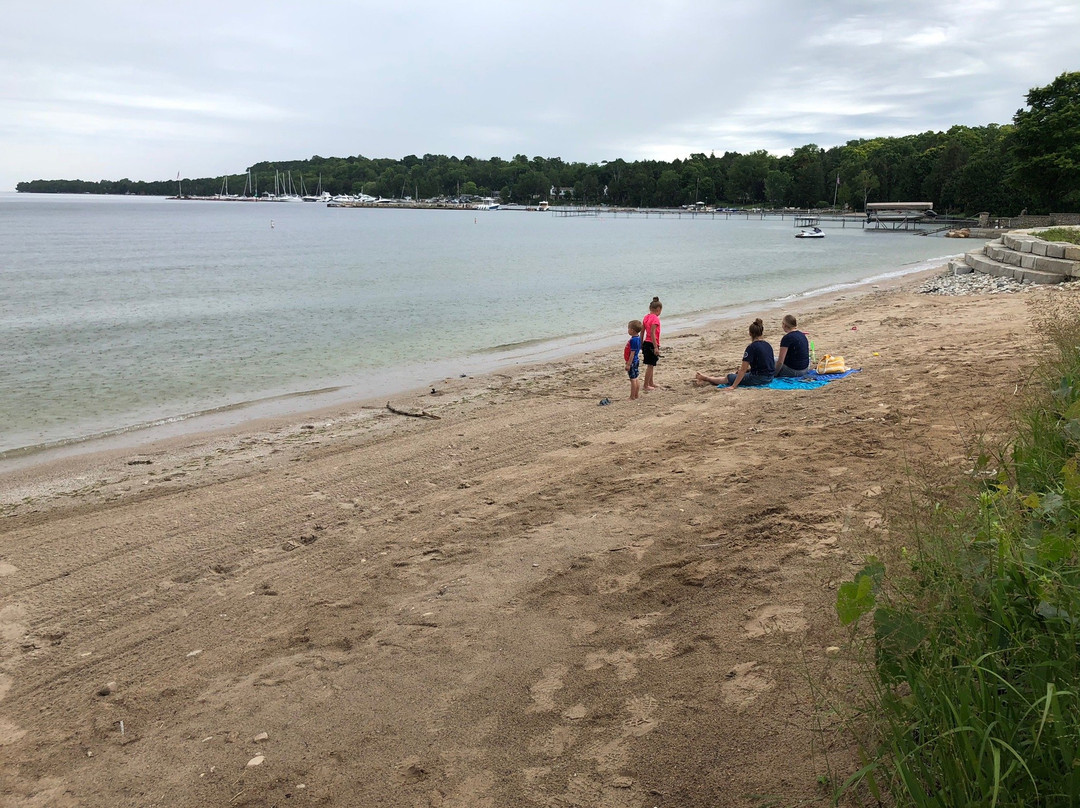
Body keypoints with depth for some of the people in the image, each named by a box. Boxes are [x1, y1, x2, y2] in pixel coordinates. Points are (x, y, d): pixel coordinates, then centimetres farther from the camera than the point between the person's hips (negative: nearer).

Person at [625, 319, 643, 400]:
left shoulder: (633, 340, -22)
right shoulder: (638, 338, 7)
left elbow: (632, 353, -23)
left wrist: (628, 364, -21)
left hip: (632, 361, -10)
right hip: (636, 360, 10)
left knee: (633, 379, -3)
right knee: (636, 378, 16)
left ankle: (632, 397, 3)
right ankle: (636, 394, 24)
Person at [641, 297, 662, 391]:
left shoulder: (646, 317, 9)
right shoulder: (655, 318, -15)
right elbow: (652, 333, -22)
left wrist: (641, 344, 19)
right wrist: (656, 347, -21)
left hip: (646, 343, 9)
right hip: (652, 344, -9)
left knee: (650, 365, 19)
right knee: (650, 365, -1)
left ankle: (650, 383, 28)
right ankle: (646, 385, 3)